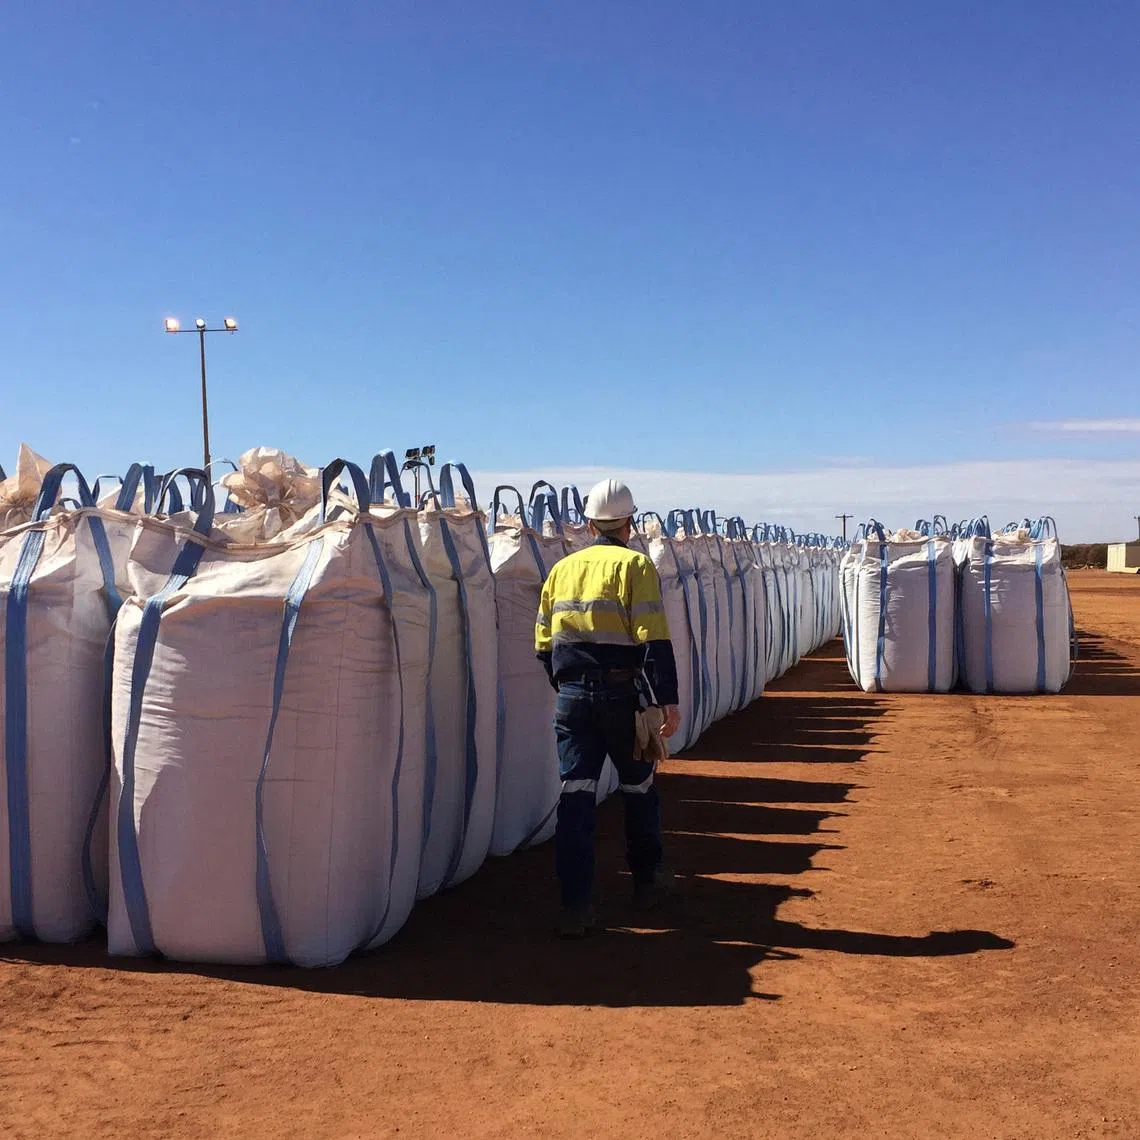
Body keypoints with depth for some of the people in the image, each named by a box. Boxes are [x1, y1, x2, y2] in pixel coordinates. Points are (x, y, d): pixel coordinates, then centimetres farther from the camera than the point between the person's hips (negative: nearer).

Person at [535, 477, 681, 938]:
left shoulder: (562, 569, 10)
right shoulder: (635, 565, -5)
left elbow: (544, 644, 13)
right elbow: (654, 640, -13)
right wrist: (667, 700, -12)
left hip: (572, 696, 3)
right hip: (621, 694, -3)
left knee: (575, 795, 2)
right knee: (638, 786, 16)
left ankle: (576, 907, -3)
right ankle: (647, 881, 33)